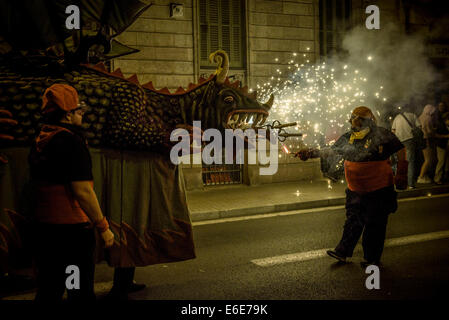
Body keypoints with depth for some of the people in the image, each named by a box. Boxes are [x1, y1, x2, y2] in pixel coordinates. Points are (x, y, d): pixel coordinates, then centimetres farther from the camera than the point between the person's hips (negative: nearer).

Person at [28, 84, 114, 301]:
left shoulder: (40, 141, 10)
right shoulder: (71, 140, -16)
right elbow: (82, 190, -22)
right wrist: (103, 226, -16)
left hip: (44, 225, 8)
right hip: (73, 226, -8)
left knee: (48, 289, 18)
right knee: (81, 291, 4)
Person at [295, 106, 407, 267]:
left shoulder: (382, 135, -12)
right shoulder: (348, 138, 3)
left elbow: (401, 151, -5)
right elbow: (330, 150, 10)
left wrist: (401, 175, -9)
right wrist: (310, 153, -1)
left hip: (379, 189, -5)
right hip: (355, 190, 5)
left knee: (375, 224, 4)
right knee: (353, 221, 14)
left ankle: (372, 258, 16)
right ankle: (343, 251, 24)